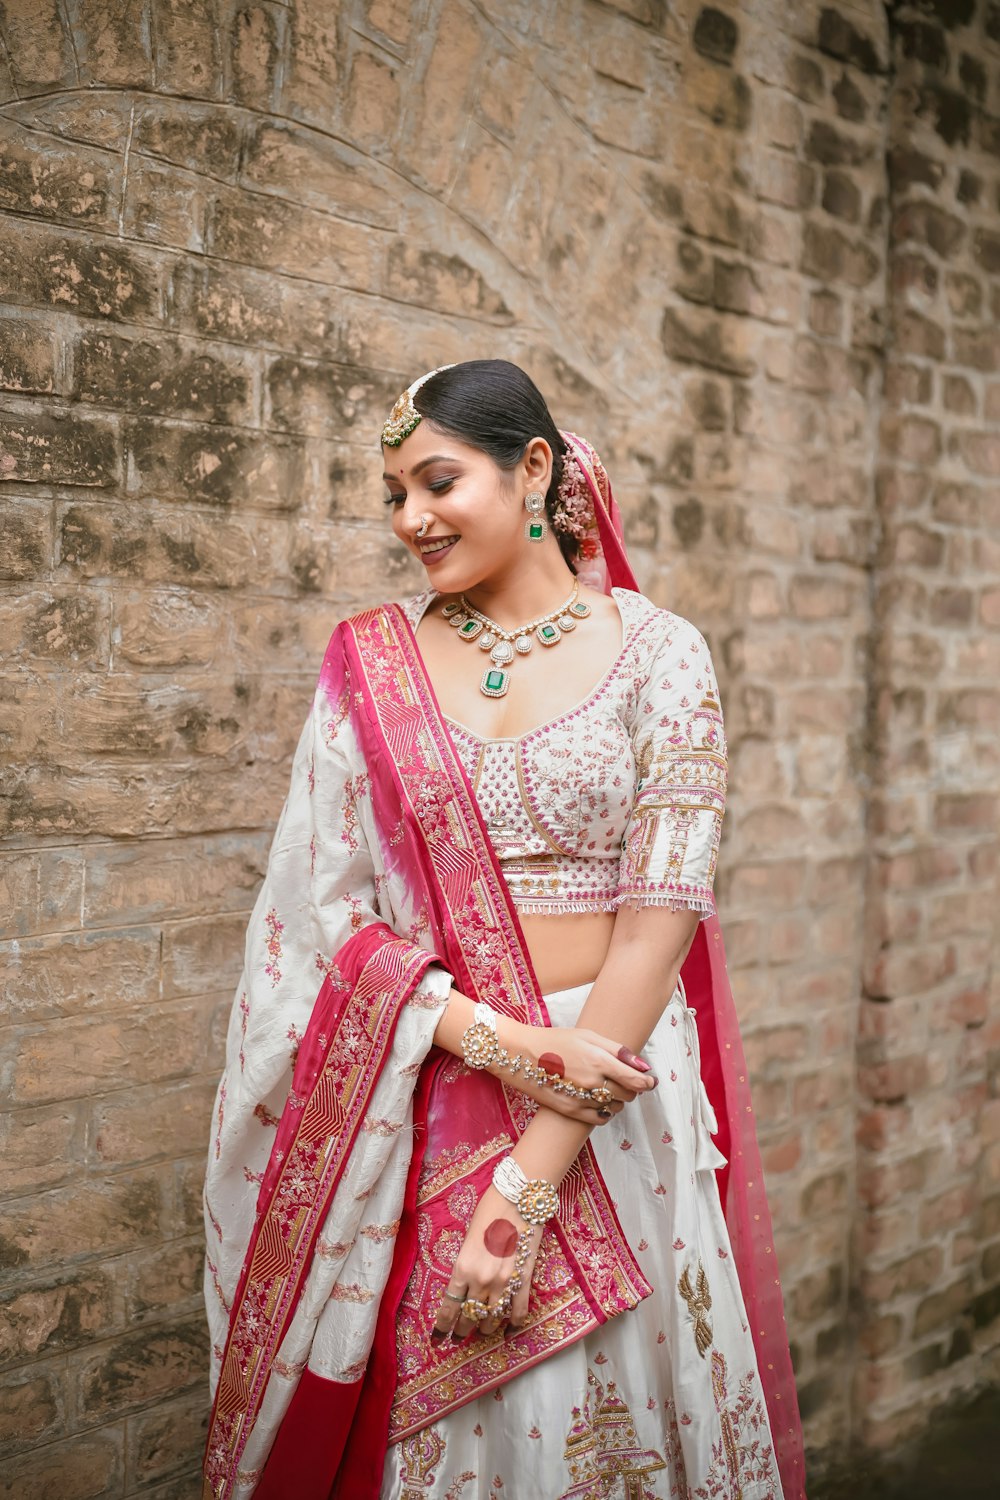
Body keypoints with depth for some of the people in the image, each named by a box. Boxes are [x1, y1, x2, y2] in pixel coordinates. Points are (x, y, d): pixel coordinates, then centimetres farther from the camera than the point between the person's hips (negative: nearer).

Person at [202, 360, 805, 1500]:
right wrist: (501, 1041, -16)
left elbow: (660, 913, -10)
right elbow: (326, 910, -1)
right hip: (412, 1096, 2)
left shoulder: (656, 653, -4)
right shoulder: (370, 663, 3)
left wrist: (533, 1174, -16)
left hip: (615, 1087, -1)